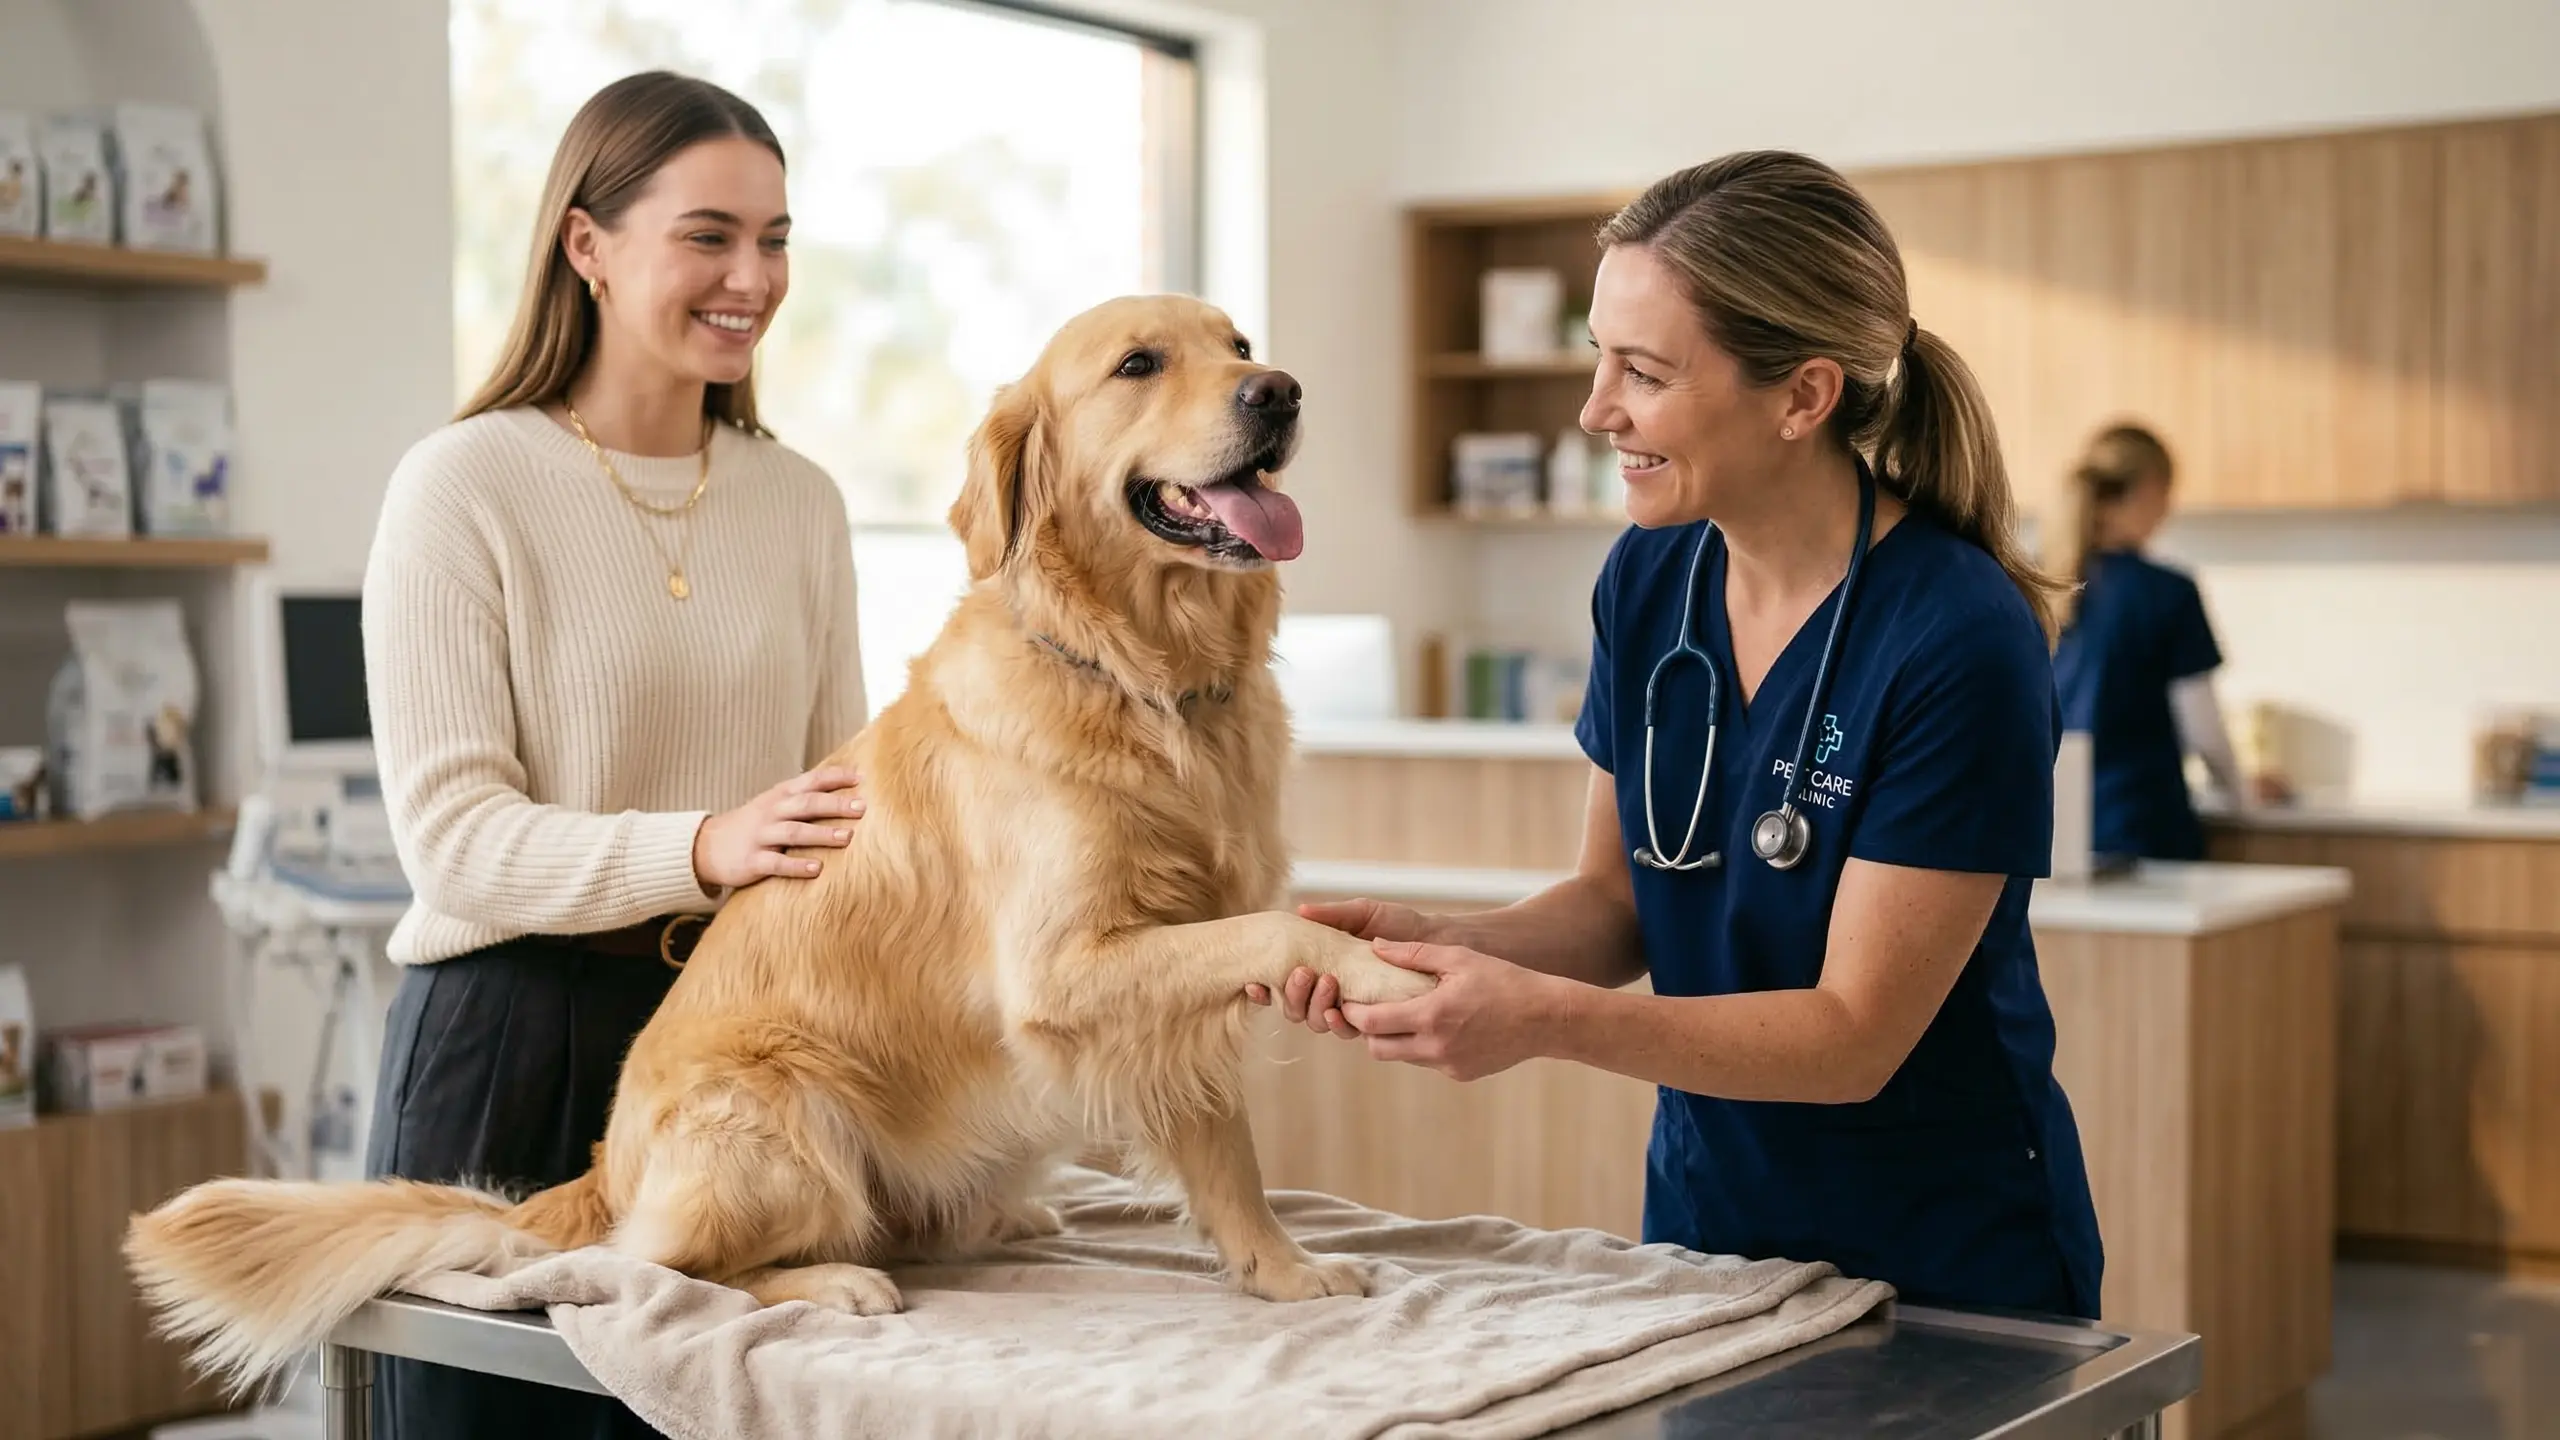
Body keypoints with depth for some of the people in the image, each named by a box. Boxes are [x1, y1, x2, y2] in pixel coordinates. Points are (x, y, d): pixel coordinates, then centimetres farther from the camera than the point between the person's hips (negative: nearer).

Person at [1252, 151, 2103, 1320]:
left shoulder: (1962, 644, -24)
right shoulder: (1648, 580, -5)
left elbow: (1855, 1034, -22)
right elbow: (1619, 905, 3)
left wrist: (1545, 1019, -33)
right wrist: (1444, 944, -17)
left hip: (1949, 1266, -5)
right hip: (1706, 1220, 6)